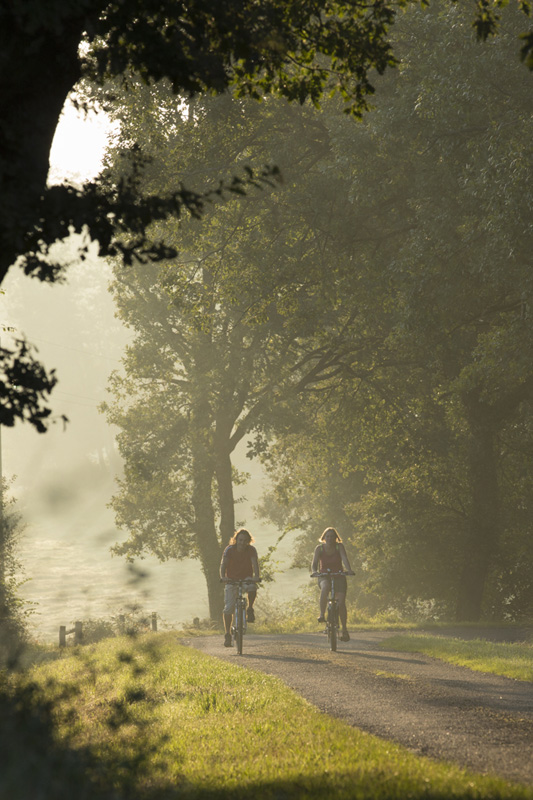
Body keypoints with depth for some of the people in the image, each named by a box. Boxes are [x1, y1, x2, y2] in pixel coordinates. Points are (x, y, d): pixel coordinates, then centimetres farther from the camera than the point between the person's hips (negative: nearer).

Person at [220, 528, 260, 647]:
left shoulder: (251, 550, -11)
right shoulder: (229, 550, -12)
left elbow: (255, 563, -24)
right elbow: (224, 564, -22)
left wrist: (256, 576, -43)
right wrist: (223, 577, -41)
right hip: (232, 579, 0)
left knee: (252, 588, -36)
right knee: (228, 608, -12)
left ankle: (250, 609, -10)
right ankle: (227, 634, -3)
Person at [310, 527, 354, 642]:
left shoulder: (339, 547, -5)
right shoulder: (319, 548, -4)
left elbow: (344, 559, -19)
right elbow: (314, 562, -16)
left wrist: (349, 570, -38)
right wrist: (314, 571, -38)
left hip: (338, 577, 0)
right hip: (324, 577, 0)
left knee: (341, 602, -16)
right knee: (325, 587, -38)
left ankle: (344, 630, -3)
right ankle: (322, 614, -32)